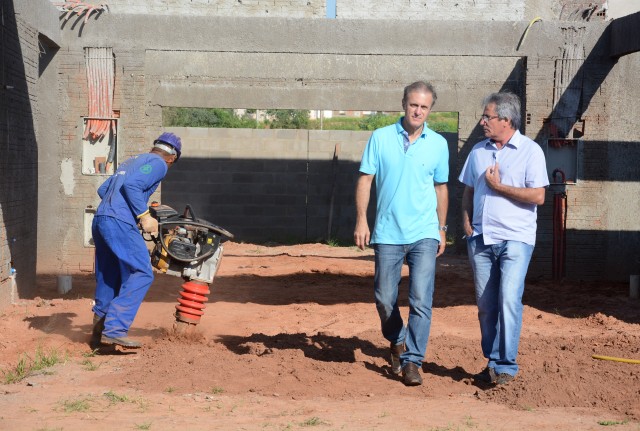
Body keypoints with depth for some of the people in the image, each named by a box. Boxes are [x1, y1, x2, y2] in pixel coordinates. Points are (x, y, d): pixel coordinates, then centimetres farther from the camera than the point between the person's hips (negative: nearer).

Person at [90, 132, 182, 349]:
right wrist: (144, 216, -12)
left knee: (108, 278, 15)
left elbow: (102, 189, 26)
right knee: (141, 274, -11)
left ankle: (99, 331, 19)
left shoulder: (132, 161, 27)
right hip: (120, 223, -9)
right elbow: (131, 184, -15)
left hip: (100, 220, 9)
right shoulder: (159, 164, 2)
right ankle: (115, 330, -20)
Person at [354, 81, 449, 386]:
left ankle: (412, 361, 0)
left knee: (421, 300, -9)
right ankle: (397, 343, 36)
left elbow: (441, 188, 13)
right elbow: (365, 180, 2)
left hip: (424, 235, 0)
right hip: (387, 234, 0)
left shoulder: (438, 144, 4)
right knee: (384, 299, 10)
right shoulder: (380, 138, 1)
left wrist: (442, 229, 14)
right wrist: (361, 220, -5)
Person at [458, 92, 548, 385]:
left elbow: (538, 196, -11)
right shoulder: (478, 151, 13)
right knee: (485, 305, 7)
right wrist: (466, 221, 6)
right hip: (480, 238, 5)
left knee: (509, 300, -14)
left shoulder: (530, 151, -4)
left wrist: (499, 186, -10)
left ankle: (506, 366, -9)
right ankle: (492, 362, 18)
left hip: (515, 239, -5)